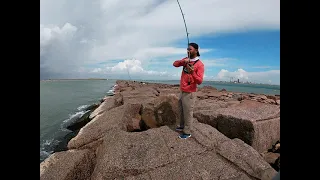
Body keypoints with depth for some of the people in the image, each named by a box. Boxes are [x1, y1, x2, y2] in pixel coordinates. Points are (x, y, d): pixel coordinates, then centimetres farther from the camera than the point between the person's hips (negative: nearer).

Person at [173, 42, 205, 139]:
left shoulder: (200, 64, -13)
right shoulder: (186, 60, 8)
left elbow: (199, 81, -19)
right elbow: (175, 64, 1)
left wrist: (192, 72, -35)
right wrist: (183, 61, -16)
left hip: (189, 93, -7)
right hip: (182, 91, 7)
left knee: (187, 112, 1)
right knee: (181, 110, 20)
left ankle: (187, 132, 15)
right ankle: (181, 126, 38)